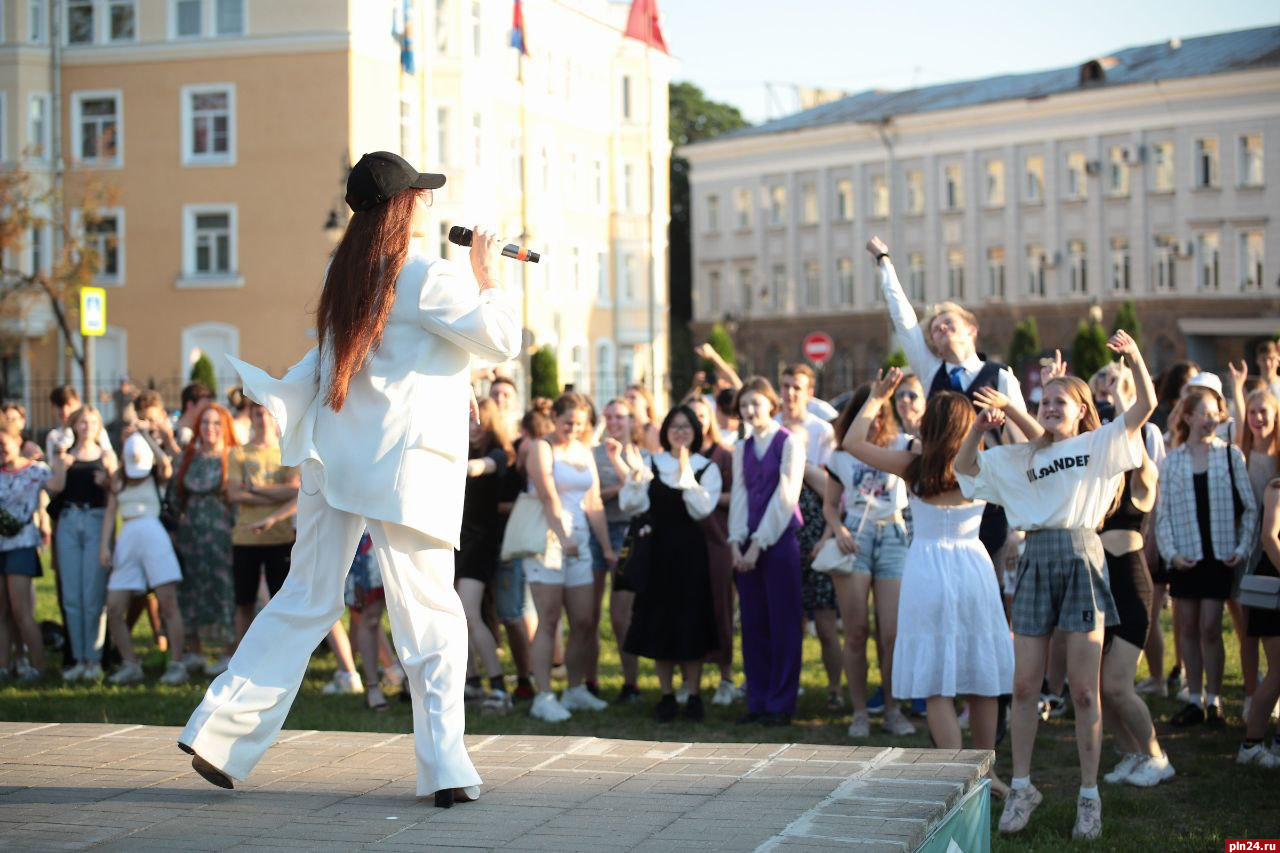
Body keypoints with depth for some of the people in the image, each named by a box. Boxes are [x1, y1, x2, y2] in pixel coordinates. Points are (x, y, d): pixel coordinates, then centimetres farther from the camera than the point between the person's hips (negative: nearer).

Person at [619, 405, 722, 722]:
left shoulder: (706, 468, 2)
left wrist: (685, 474, -21)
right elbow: (631, 505, -5)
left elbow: (701, 509, -13)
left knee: (691, 622, 0)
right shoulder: (652, 464, 6)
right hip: (658, 550, 2)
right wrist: (636, 474, -20)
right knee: (659, 622, 3)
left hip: (690, 552, -2)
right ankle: (666, 696, 12)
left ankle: (694, 696, 7)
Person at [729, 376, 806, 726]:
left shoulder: (789, 442, -3)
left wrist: (759, 543, -11)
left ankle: (781, 703, 2)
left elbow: (786, 495, -8)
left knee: (783, 623, -2)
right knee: (753, 623, 6)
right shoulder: (742, 449, 14)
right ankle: (757, 701, 12)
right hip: (748, 545, 5)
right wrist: (736, 542, -3)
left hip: (779, 539, -5)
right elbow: (739, 495, 11)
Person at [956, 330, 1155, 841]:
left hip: (1081, 558, -3)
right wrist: (981, 426, 5)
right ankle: (1022, 787, 14)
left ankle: (1089, 795, 6)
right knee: (1024, 685, 3)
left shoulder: (1100, 444, 9)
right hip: (1036, 562, 3)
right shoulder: (1022, 457, 20)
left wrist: (1134, 357, -18)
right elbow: (964, 467, 20)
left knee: (1084, 689, -2)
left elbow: (1145, 406, -2)